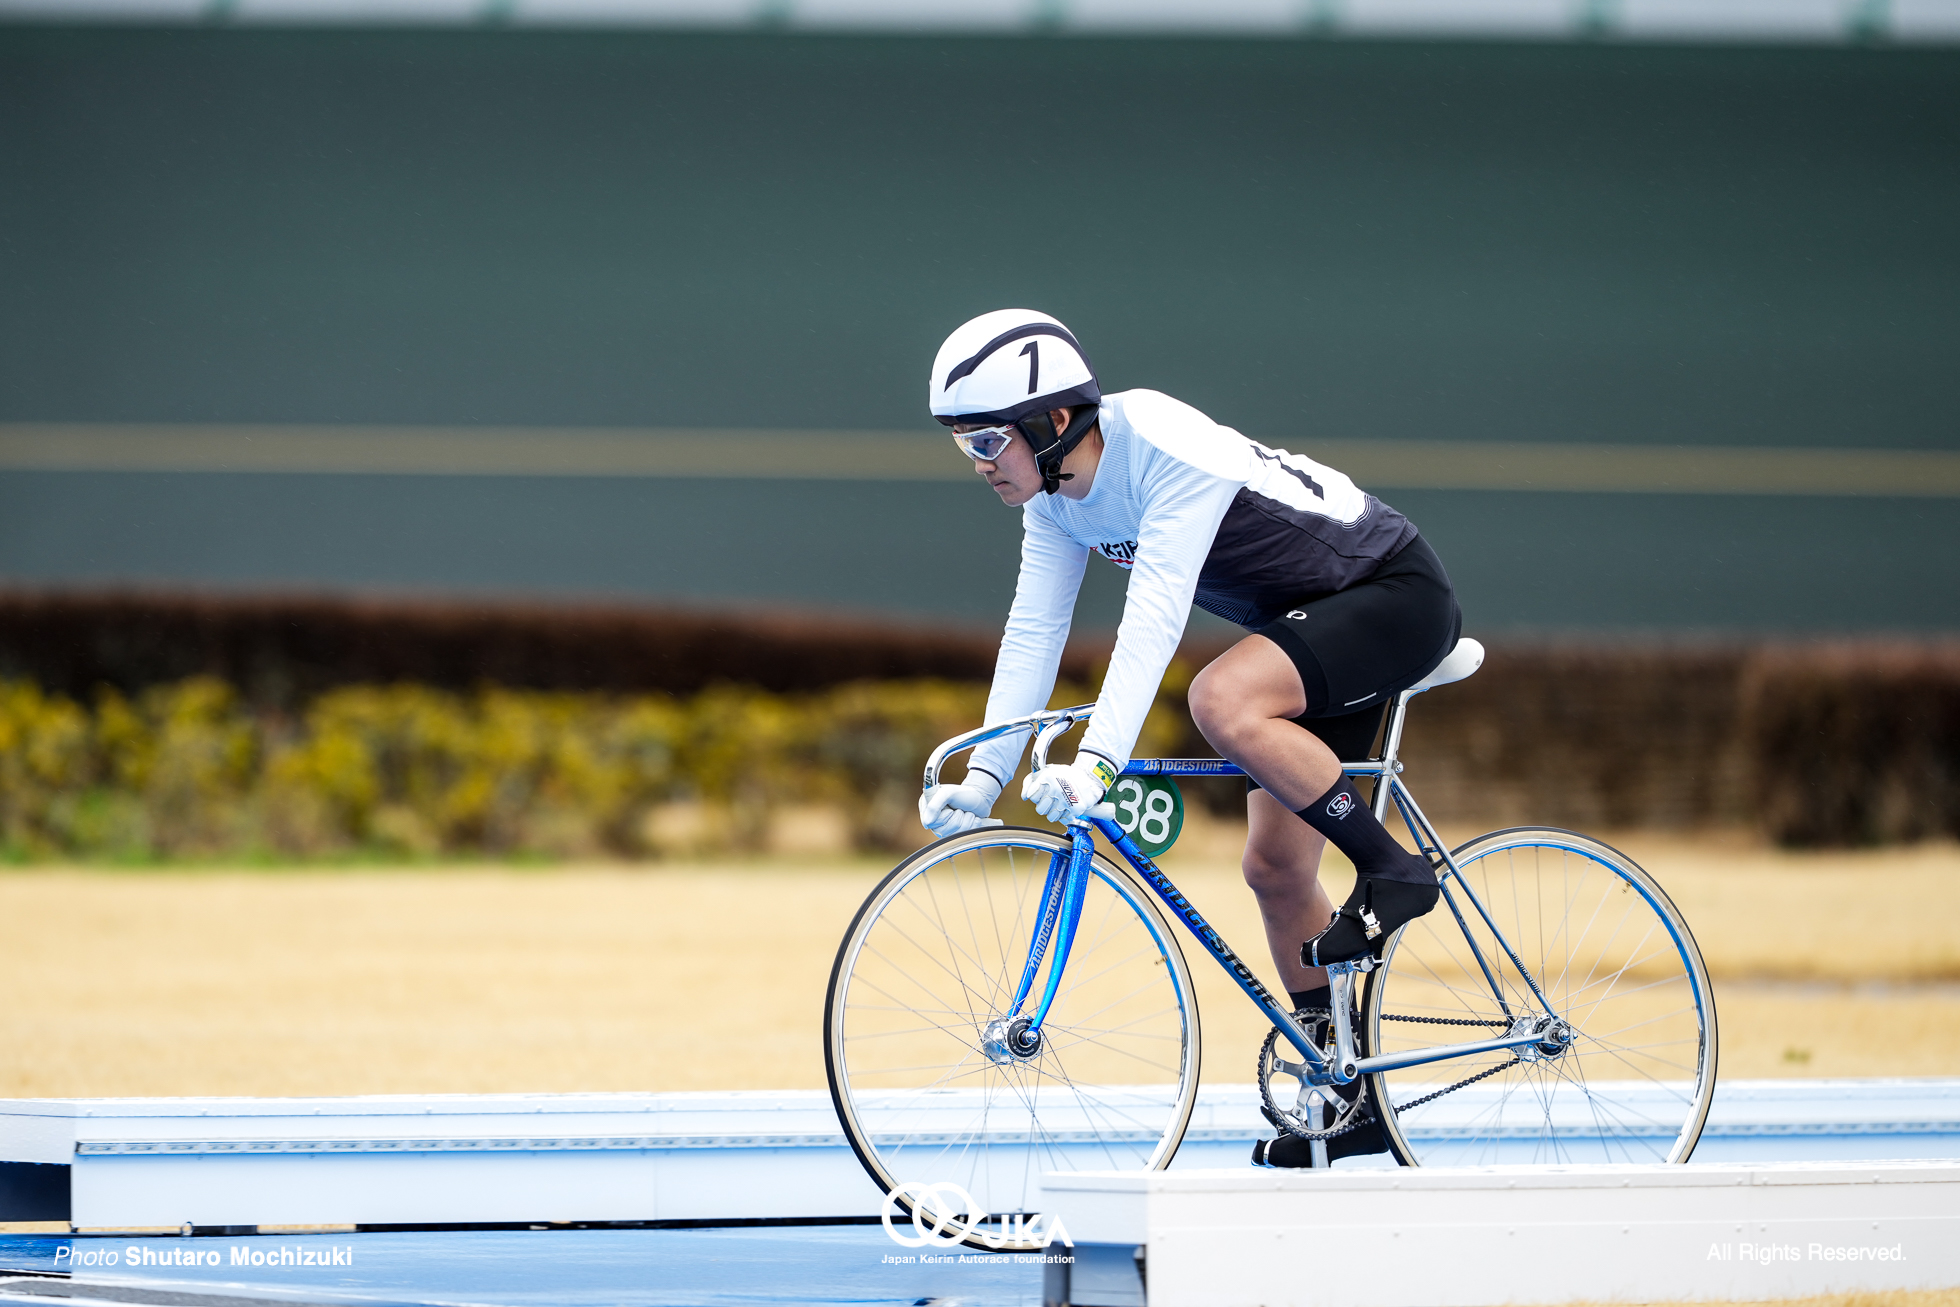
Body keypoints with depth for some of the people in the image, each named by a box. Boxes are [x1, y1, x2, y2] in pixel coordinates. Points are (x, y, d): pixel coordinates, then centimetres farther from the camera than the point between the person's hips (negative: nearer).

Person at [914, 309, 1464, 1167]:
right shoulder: (1056, 497, -4)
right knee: (1275, 868, 6)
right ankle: (1347, 1102, 17)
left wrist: (1097, 761, -46)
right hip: (1313, 621, 9)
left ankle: (1391, 870, -17)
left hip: (1398, 596, -9)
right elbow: (1033, 631, -1)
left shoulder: (1168, 454, -30)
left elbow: (1153, 618, -38)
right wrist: (983, 777, -8)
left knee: (1221, 701, -34)